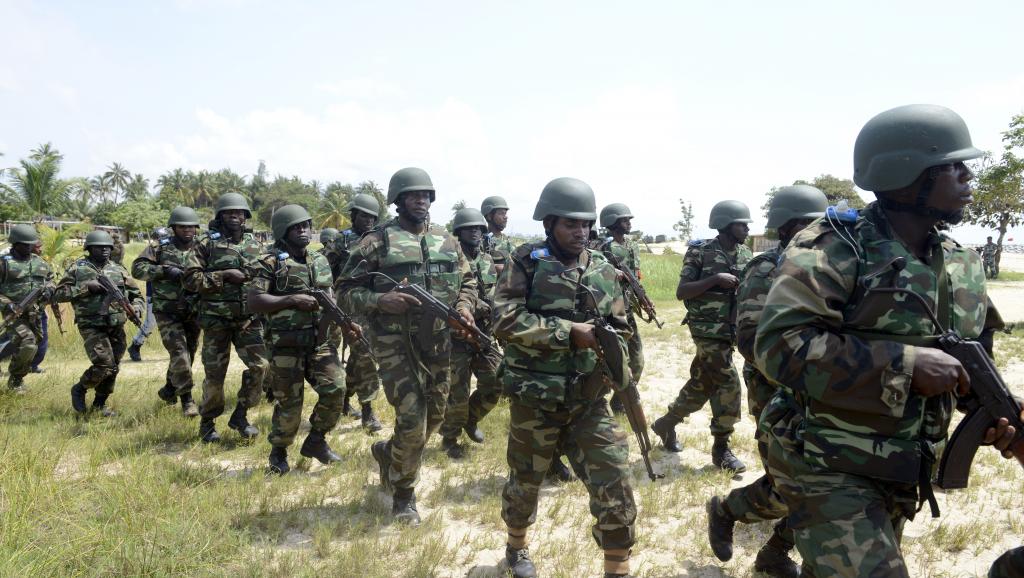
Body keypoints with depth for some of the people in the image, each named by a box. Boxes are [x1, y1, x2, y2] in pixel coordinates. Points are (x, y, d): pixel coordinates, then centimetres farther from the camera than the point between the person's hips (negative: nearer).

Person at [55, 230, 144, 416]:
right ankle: (79, 389, 10)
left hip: (116, 327, 4)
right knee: (104, 365, -17)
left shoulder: (118, 270, 11)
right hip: (92, 327, -4)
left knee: (113, 368, 6)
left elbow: (136, 294, 18)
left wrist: (136, 308, -4)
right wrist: (86, 288, -13)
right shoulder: (78, 268, 2)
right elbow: (58, 294, -2)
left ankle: (100, 403, 25)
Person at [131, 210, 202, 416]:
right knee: (179, 353, -13)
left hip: (192, 312, 4)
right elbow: (137, 268, -8)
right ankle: (187, 399, -6)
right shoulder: (160, 247, -2)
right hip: (167, 312, -4)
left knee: (188, 354, 13)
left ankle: (168, 390, 35)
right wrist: (164, 270, -21)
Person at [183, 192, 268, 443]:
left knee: (259, 365, -7)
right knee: (215, 373, 3)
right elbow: (190, 279, -7)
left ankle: (240, 415, 11)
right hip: (216, 319, -3)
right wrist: (224, 276, -15)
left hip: (249, 318, 3)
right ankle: (207, 422, 23)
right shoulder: (206, 243, -1)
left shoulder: (255, 245, 10)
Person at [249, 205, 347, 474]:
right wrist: (293, 300, -18)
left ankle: (316, 441, 14)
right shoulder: (271, 262, -4)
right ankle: (278, 452, 26)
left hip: (321, 341, 5)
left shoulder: (320, 260, 14)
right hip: (286, 345, -4)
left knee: (335, 389, -9)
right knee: (289, 404, 1)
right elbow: (254, 301, -11)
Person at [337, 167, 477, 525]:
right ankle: (403, 495, 15)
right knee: (412, 421, -8)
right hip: (396, 343, -5)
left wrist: (464, 305, -1)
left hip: (438, 342, 6)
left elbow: (467, 280, 20)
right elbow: (347, 291, -3)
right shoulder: (378, 241, -4)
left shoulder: (446, 240, 11)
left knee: (434, 415, 13)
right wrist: (380, 300, -21)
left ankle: (388, 454, 42)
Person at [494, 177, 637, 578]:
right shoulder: (526, 262, -6)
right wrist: (570, 331, -21)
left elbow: (619, 329, 10)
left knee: (615, 485, -3)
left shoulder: (604, 272, 5)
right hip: (534, 398, -2)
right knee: (526, 481, 16)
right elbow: (506, 320, -17)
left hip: (589, 399, 3)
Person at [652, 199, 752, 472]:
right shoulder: (700, 252, -11)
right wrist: (715, 279, -22)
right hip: (708, 330, -7)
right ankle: (721, 449, 2)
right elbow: (680, 292, -14)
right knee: (729, 385, -10)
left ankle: (666, 423, 32)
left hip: (730, 329, 7)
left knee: (701, 384, 13)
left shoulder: (744, 254, 9)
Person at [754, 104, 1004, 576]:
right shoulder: (835, 248, -17)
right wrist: (905, 364, -27)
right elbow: (777, 344, -28)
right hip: (828, 471, -7)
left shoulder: (963, 266, 6)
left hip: (899, 479, 8)